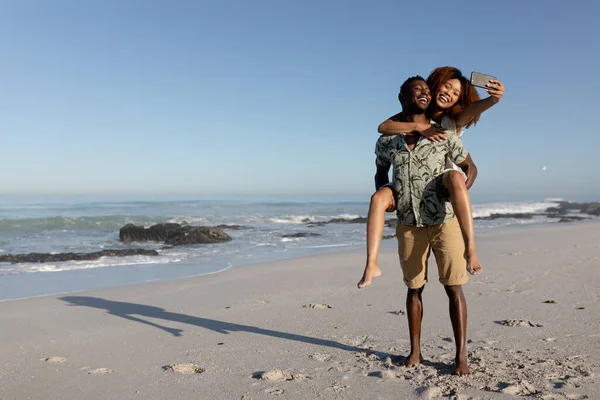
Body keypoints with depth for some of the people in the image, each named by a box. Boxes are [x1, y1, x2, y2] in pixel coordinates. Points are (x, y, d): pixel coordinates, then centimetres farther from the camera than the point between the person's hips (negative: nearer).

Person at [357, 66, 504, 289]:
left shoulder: (455, 120, 0)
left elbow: (474, 108, -24)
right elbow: (383, 127, -13)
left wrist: (493, 99, -47)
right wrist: (419, 127, -24)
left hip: (441, 180, -2)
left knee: (455, 178, -38)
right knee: (378, 198, -26)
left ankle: (470, 248, -43)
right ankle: (371, 265, -26)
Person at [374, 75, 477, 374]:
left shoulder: (445, 134, -3)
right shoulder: (386, 141, 3)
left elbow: (469, 167, 5)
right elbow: (380, 172, 19)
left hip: (444, 221, -2)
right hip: (408, 224, 2)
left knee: (453, 287, -1)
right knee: (414, 288, 11)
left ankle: (461, 356, 8)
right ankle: (415, 351, 23)